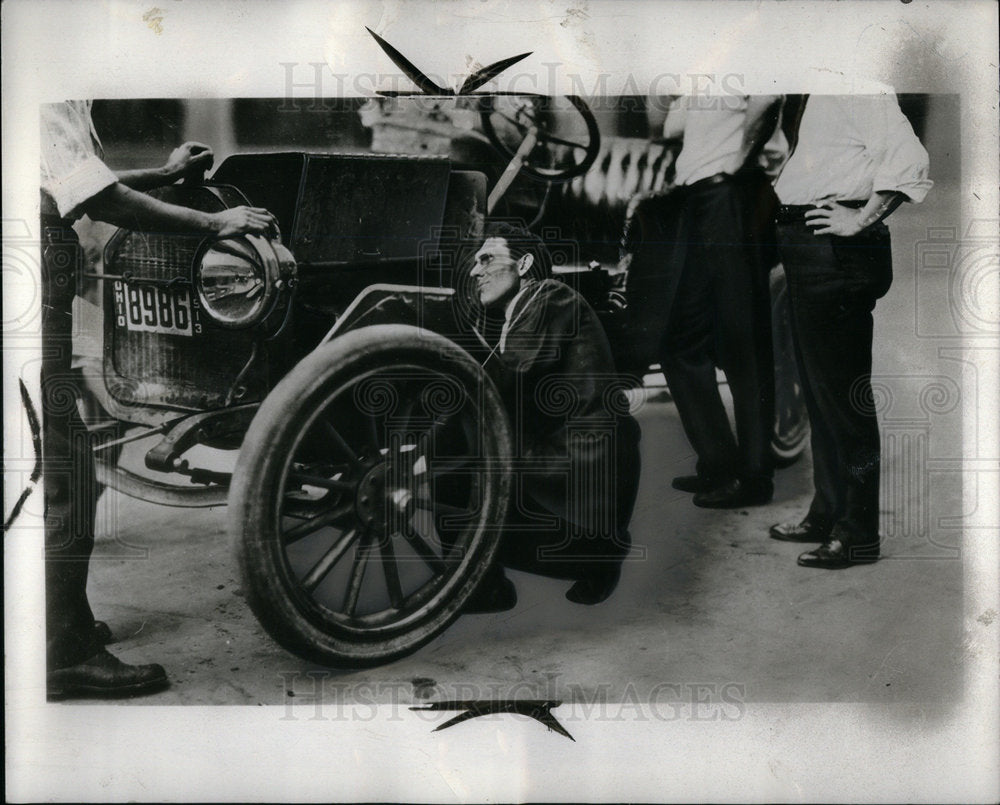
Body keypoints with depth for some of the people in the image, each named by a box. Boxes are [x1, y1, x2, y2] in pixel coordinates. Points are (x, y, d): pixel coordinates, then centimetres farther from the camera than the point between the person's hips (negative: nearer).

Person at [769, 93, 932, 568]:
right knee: (818, 389, 16)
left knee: (840, 390, -5)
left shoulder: (858, 90, -13)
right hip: (805, 248, 10)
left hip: (835, 253, -10)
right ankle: (826, 515, 29)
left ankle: (857, 534, 4)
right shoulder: (811, 99, 16)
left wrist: (861, 220, -20)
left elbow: (908, 158, -24)